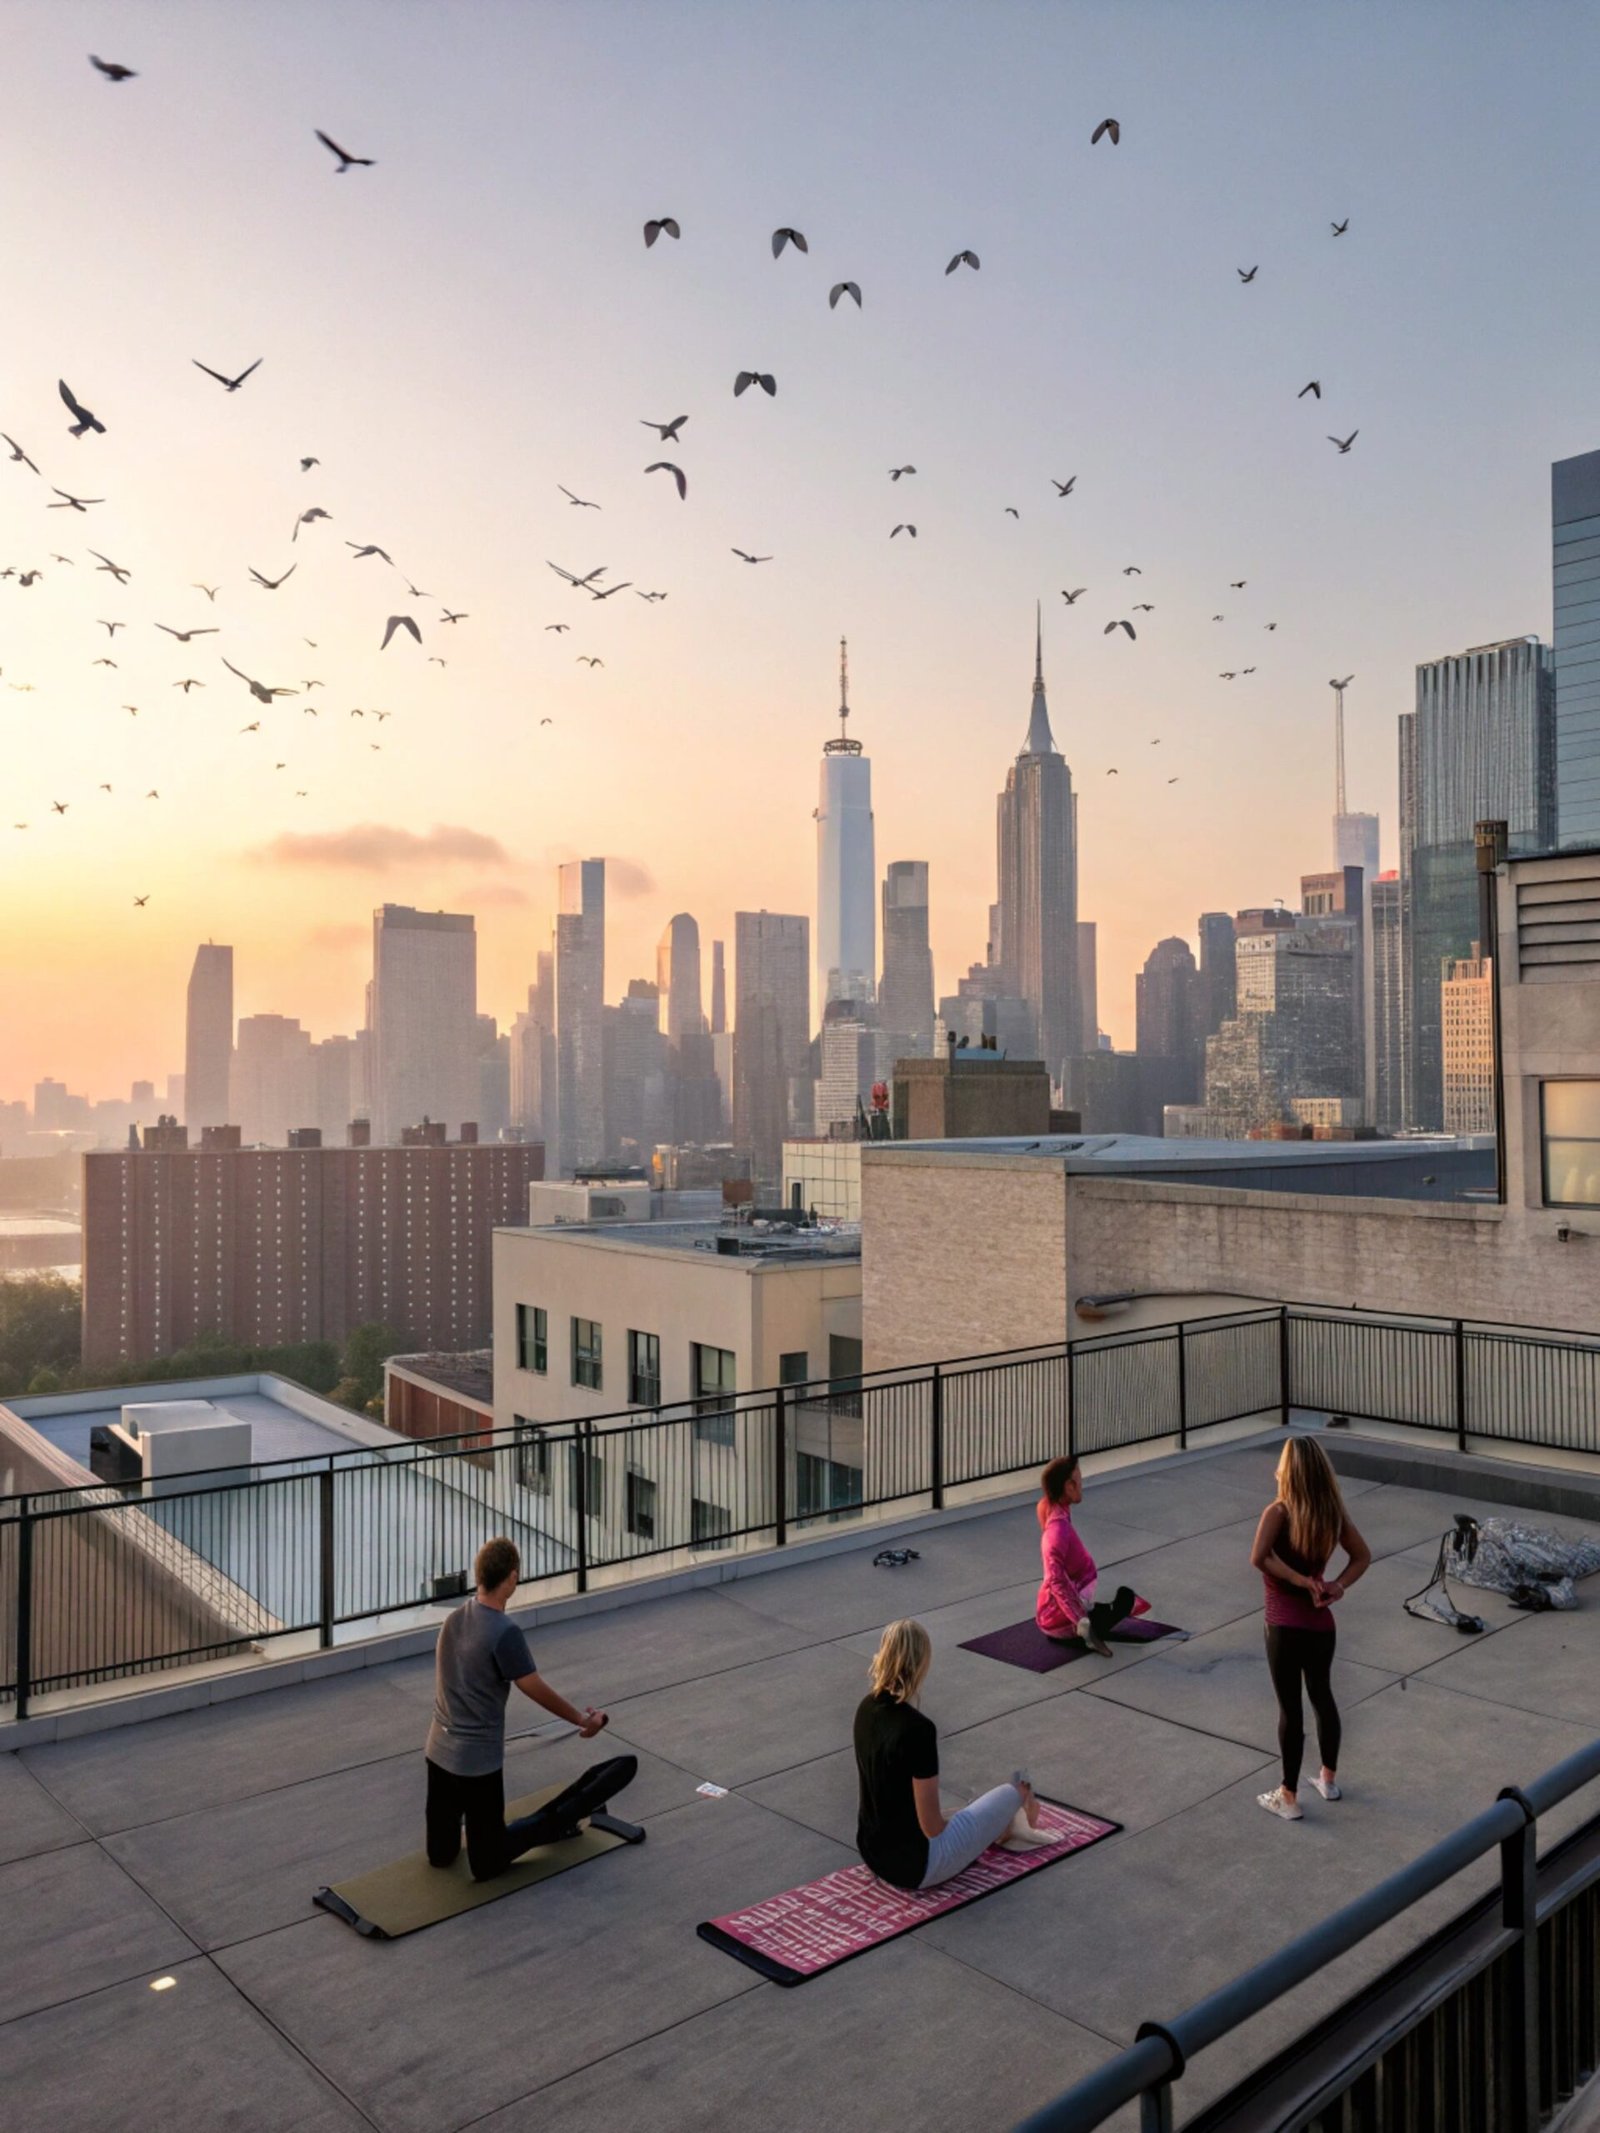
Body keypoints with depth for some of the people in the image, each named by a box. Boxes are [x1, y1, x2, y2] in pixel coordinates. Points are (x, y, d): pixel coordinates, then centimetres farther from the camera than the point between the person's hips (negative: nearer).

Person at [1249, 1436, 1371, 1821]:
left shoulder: (1280, 1512, -19)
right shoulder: (1333, 1511, -2)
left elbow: (1259, 1558, -32)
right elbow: (1362, 1556, 7)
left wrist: (1302, 1581, -22)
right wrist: (1337, 1585, -5)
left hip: (1285, 1627, -5)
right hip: (1321, 1625, 6)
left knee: (1290, 1708, 6)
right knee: (1322, 1697, 24)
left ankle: (1288, 1798, 19)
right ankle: (1329, 1779, 41)